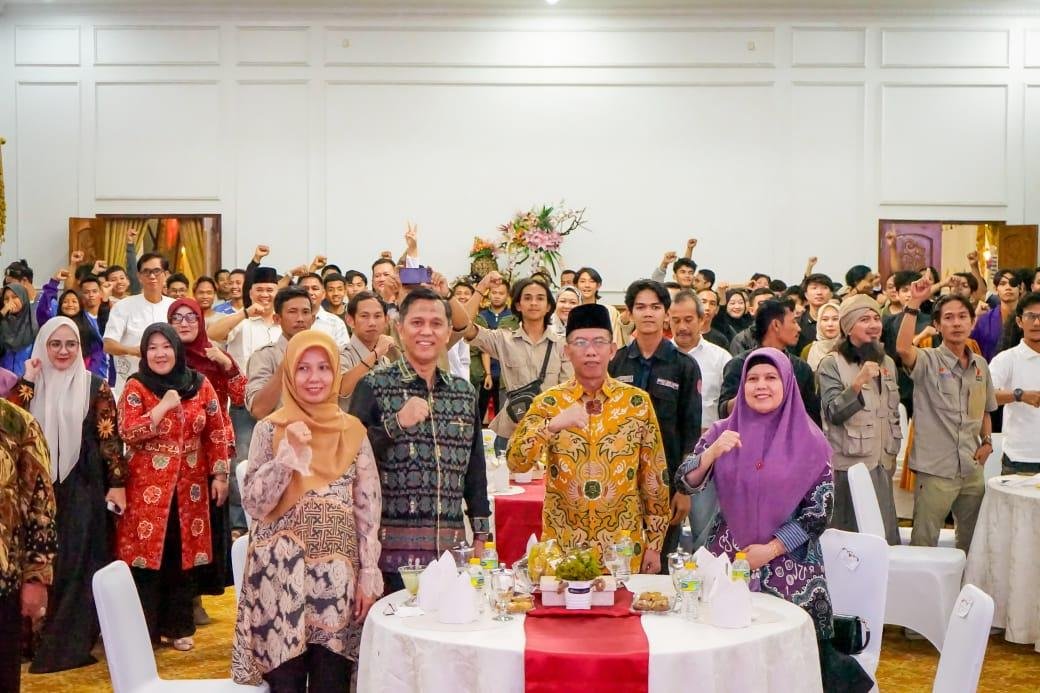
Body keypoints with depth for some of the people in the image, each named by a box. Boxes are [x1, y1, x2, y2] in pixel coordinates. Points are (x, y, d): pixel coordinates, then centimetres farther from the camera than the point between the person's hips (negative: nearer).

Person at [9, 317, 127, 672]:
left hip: (82, 487, -3)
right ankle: (36, 639, 21)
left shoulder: (95, 387, -1)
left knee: (75, 564, -1)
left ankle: (71, 643, 7)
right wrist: (27, 381, -12)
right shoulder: (31, 386, 7)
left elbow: (110, 437, -4)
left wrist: (117, 482, -9)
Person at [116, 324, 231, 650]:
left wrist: (219, 475, 3)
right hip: (147, 486, -3)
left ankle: (179, 626, 21)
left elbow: (217, 432, 7)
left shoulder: (200, 385, 5)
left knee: (183, 556, 9)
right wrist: (164, 406, -19)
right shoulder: (136, 387, -3)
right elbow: (128, 433, -15)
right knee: (146, 555, -2)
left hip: (189, 486, 3)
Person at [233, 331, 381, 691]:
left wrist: (369, 574, 1)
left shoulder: (353, 431, 5)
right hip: (281, 576, -1)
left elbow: (369, 508, 6)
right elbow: (254, 505, -7)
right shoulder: (269, 429, 0)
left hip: (338, 577, 2)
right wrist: (289, 452, -17)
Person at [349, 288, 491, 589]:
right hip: (393, 549, -4)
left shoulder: (464, 392, 12)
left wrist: (481, 535, 13)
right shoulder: (374, 387, -1)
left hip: (451, 547, 4)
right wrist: (397, 423, -18)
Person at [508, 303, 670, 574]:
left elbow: (654, 474, 3)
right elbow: (515, 462, -13)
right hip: (562, 548, 0)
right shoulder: (548, 402, -1)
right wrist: (552, 425, -28)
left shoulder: (638, 402, -1)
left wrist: (654, 544, 2)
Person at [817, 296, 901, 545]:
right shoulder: (831, 363, -6)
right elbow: (834, 412, -16)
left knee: (885, 536, 7)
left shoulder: (887, 362, 14)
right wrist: (859, 382, -28)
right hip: (848, 465, -6)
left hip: (882, 464, 6)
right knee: (850, 538, -3)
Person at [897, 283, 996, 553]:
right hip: (935, 470, -6)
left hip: (973, 470, 6)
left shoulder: (980, 365, 9)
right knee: (923, 543, 0)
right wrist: (914, 303, -32)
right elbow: (903, 348, -32)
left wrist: (987, 441, 5)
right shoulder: (928, 361, -8)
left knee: (972, 541, 19)